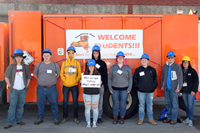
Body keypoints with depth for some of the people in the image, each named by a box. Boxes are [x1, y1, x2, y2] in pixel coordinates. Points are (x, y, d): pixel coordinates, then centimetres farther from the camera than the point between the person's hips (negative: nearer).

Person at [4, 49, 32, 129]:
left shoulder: (25, 67, 9)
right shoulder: (11, 67, 4)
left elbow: (29, 77, 14)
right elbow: (6, 77, 5)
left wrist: (27, 86, 6)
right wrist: (10, 86, -3)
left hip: (23, 90, 2)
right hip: (14, 90, -2)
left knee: (21, 106, 8)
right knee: (12, 106, -4)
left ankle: (19, 120, 21)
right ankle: (10, 123, 1)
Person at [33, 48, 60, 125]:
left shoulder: (55, 65, 4)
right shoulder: (39, 65, 7)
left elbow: (58, 75, 13)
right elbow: (35, 75, 18)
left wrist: (52, 81, 5)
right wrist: (40, 81, 8)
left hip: (52, 88, -2)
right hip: (41, 88, 2)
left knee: (54, 103, 1)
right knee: (40, 103, 9)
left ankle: (56, 118, 13)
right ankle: (40, 118, 24)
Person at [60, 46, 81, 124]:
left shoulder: (77, 63, 5)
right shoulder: (64, 63, 7)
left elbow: (79, 74, 3)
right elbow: (61, 74, 6)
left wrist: (75, 81, -10)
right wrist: (65, 81, -8)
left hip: (74, 85, -1)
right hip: (66, 85, 1)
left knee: (75, 102, 2)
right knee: (65, 102, 4)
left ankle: (75, 117, 13)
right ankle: (65, 117, 16)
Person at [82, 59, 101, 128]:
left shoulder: (97, 74, 1)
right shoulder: (85, 74, 4)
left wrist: (100, 83, -22)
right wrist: (81, 82, -15)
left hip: (95, 94, -1)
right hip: (86, 93, 1)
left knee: (95, 108, 5)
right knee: (87, 108, 5)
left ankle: (94, 122, 18)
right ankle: (88, 122, 17)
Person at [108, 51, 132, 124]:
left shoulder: (127, 67, 8)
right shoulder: (113, 67, 9)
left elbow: (130, 78, 7)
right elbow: (109, 78, 8)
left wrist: (129, 88, -1)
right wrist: (110, 88, 0)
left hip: (124, 89, 0)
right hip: (115, 89, 0)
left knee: (123, 103, 2)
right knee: (115, 103, 1)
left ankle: (122, 118, 15)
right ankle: (115, 118, 13)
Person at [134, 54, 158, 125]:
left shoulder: (152, 70, 6)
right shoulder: (138, 70, 4)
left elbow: (155, 79, 10)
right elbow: (135, 79, 8)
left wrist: (153, 87, -1)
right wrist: (137, 86, -2)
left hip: (150, 91, 1)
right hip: (141, 91, -1)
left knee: (150, 105, 9)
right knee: (141, 105, 6)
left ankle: (150, 119, 18)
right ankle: (141, 118, 15)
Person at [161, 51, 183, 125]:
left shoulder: (177, 66, -4)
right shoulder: (165, 66, 10)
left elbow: (180, 78, -5)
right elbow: (162, 77, 19)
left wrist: (178, 88, -10)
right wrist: (162, 86, 17)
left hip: (174, 89, -5)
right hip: (166, 89, 5)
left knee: (174, 104, -2)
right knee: (167, 103, 11)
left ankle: (174, 118, 9)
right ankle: (169, 117, 23)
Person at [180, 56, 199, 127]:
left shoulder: (192, 71, -3)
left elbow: (196, 81, -5)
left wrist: (193, 90, -10)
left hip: (191, 91, -4)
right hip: (184, 91, 4)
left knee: (190, 106, -5)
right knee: (187, 105, 12)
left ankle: (190, 120, 4)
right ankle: (188, 118, 24)